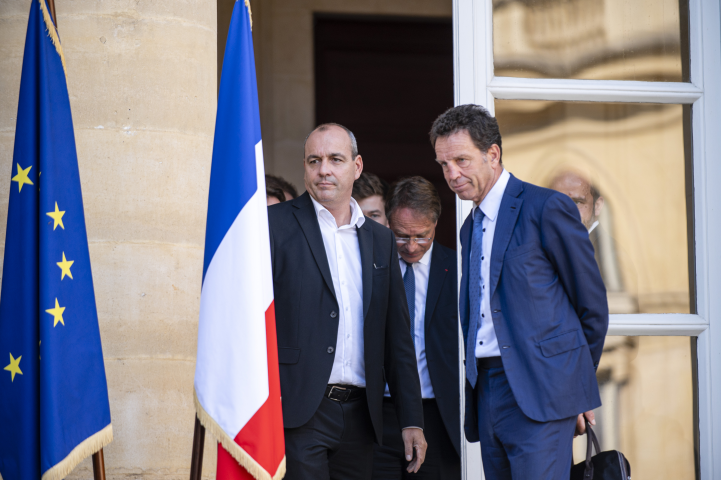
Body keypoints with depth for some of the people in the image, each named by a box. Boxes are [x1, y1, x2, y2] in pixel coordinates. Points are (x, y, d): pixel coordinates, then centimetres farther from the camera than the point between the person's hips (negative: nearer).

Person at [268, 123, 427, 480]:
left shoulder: (381, 240, 16)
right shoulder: (275, 224, 2)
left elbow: (397, 339, 17)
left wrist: (412, 421, 12)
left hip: (360, 417, 5)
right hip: (297, 413, -4)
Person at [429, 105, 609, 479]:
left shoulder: (547, 209, -5)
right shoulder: (470, 228, 20)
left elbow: (592, 305, -1)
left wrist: (580, 385, 3)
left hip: (539, 393, -7)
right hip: (487, 391, 7)